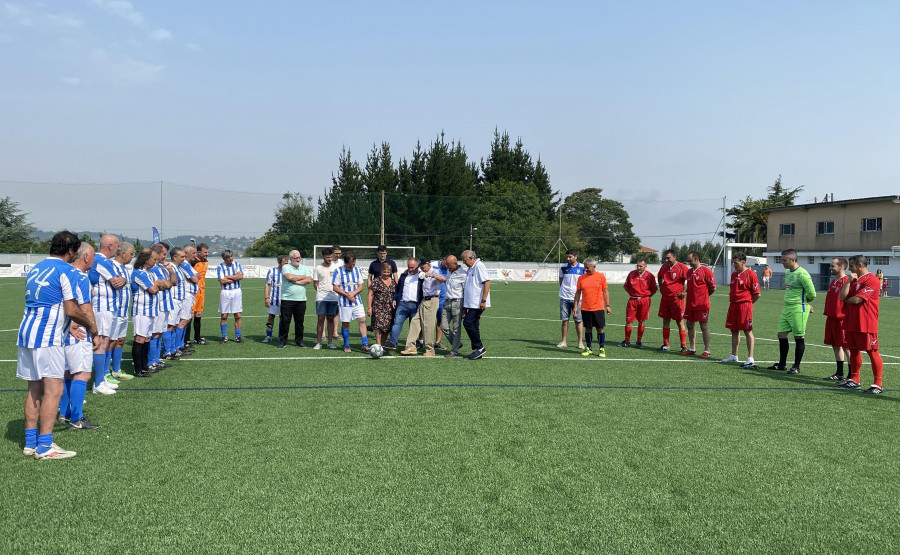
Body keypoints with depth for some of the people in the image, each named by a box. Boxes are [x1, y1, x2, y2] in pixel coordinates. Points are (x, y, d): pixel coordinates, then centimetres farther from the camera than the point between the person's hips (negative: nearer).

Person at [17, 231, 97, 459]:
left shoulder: (36, 268, 17)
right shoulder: (66, 270, -9)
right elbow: (71, 310, -13)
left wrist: (69, 325, 28)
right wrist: (90, 324, 4)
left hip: (26, 331, 9)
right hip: (47, 337, -9)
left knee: (34, 389, 14)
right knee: (54, 389, -6)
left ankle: (30, 443, 18)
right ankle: (44, 447, -7)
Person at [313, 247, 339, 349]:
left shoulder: (336, 266, 4)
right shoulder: (318, 268, 2)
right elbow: (315, 283, 7)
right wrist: (321, 291, -2)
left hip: (333, 297, 1)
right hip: (321, 298, -1)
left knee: (331, 319, 6)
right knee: (320, 319, -2)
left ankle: (330, 342, 12)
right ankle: (318, 343, 4)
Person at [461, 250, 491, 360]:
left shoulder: (479, 266, -10)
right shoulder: (470, 269, 20)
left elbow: (487, 282, -19)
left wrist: (483, 300, -22)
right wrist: (465, 306, 24)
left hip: (478, 304, -10)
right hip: (471, 304, 10)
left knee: (468, 323, -12)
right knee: (473, 326, 9)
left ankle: (479, 347, -5)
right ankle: (477, 351, 14)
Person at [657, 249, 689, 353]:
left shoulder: (681, 267, -11)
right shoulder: (664, 267, 9)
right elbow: (659, 277, 29)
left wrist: (685, 292, -11)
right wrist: (661, 288, 19)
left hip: (677, 298, -6)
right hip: (665, 297, 6)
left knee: (680, 322, -1)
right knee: (665, 321, 9)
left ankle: (684, 346, 5)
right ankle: (665, 345, 16)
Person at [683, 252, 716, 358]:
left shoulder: (706, 271, -10)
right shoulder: (689, 271, 13)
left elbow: (713, 288, -7)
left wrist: (704, 296, 4)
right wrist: (686, 292, 9)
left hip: (702, 305, -7)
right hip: (690, 303, 7)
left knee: (704, 327, -1)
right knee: (690, 325, 11)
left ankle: (706, 351, 5)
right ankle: (692, 349, 21)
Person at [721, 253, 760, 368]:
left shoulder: (751, 274, -9)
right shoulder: (734, 274, 13)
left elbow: (757, 294, -8)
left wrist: (747, 303, 1)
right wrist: (731, 300, 12)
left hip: (745, 306, -7)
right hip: (733, 305, 7)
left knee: (748, 331, -5)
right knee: (734, 331, 13)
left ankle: (750, 359, -3)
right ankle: (734, 356, 23)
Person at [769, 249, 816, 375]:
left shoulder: (802, 274, -16)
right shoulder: (787, 273, 12)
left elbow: (812, 294, -13)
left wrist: (805, 303, 6)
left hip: (798, 310, -9)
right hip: (787, 308, 9)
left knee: (799, 338, 1)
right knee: (781, 335, 10)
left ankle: (796, 367, 8)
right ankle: (782, 364, 22)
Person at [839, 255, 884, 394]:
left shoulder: (871, 280, -12)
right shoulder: (854, 280, 15)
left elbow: (857, 299, -19)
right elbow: (843, 296, 3)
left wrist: (847, 300, 1)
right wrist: (849, 280, -3)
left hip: (866, 324, -9)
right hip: (852, 323, 9)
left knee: (872, 352, -5)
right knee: (854, 351, 14)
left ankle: (878, 384, -2)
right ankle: (854, 379, 24)